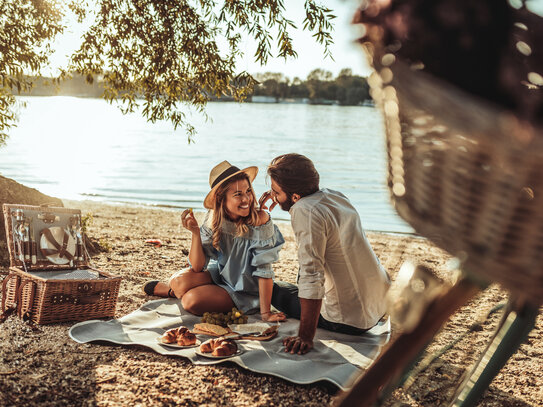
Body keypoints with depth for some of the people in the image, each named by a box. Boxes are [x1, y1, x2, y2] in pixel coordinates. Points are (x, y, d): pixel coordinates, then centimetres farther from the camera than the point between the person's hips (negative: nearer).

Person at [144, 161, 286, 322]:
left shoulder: (260, 220, -26)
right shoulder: (213, 219, -12)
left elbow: (264, 271, -22)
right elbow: (198, 267, -14)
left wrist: (265, 313, -23)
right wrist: (195, 232, -28)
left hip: (243, 291, -4)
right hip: (218, 274, 4)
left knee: (190, 300, -25)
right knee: (180, 280, -25)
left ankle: (171, 290, 11)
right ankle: (172, 289, 13)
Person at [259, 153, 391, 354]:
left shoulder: (305, 211, -23)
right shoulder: (336, 196, 2)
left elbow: (311, 277, -28)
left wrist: (305, 337, -26)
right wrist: (280, 196, 16)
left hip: (351, 321, -8)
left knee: (275, 289, 13)